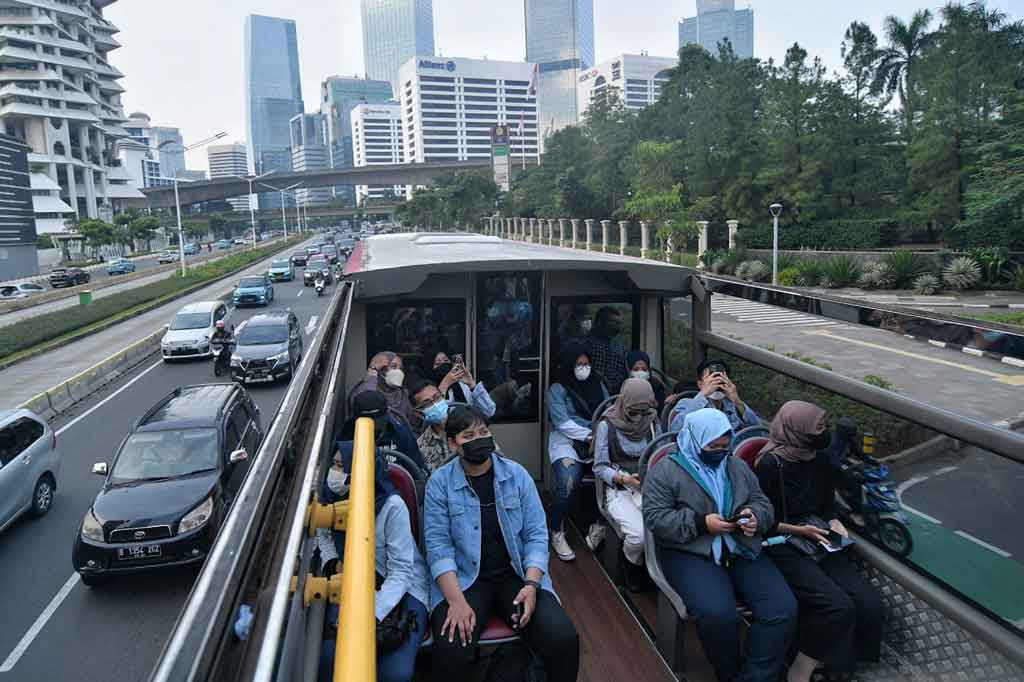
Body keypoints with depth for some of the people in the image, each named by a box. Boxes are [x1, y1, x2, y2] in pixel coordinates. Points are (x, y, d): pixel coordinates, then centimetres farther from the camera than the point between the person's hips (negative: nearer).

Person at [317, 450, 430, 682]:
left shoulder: (392, 506, -22)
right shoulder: (331, 497, -6)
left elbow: (401, 571, -21)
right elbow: (323, 535, 16)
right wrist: (332, 561, -4)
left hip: (402, 587, -4)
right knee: (328, 657, -23)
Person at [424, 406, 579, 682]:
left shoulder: (517, 474, 1)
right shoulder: (439, 482, -4)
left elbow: (536, 534, 1)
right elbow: (438, 545, -8)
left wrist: (531, 584, -15)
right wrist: (457, 600, -20)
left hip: (517, 574, 2)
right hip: (464, 579, -1)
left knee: (564, 640, -18)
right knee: (451, 650, -28)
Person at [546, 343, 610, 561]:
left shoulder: (598, 384, 17)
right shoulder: (557, 389, 3)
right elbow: (562, 423, -7)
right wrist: (588, 435, -15)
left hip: (597, 439, 4)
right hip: (567, 441, -3)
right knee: (568, 483, -30)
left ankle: (599, 525, -8)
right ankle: (557, 533, -8)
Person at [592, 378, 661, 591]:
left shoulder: (652, 423, 9)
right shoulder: (607, 425, -4)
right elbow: (600, 467, -3)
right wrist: (624, 479, -19)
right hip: (619, 490, -3)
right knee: (639, 534, -30)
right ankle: (633, 566, 7)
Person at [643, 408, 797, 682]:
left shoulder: (737, 466, 16)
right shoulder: (666, 470, -3)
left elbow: (763, 503, 18)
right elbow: (655, 518, -9)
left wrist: (755, 516, -7)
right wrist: (701, 523, -18)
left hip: (742, 549, 5)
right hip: (690, 553, -5)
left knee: (783, 609, -16)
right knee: (718, 613, -30)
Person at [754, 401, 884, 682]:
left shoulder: (821, 459, 4)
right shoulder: (770, 464, -16)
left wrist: (834, 522, -1)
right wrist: (798, 530, -15)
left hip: (818, 540, 7)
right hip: (783, 545, -6)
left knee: (870, 604, -13)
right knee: (838, 606, -24)